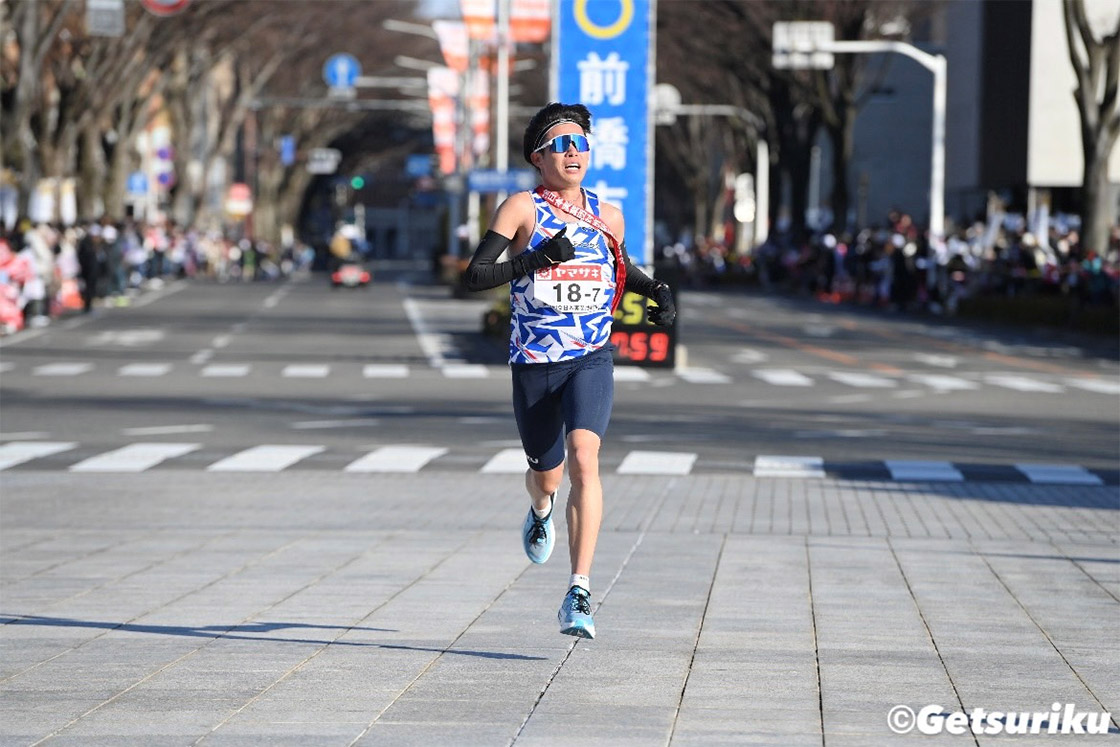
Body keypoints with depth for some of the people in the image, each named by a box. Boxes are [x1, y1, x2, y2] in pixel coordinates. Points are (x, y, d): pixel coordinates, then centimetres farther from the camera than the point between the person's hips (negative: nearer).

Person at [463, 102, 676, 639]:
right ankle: (541, 510, 56)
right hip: (534, 366, -1)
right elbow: (475, 276, -13)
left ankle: (579, 594, -27)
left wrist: (656, 292, 7)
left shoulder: (607, 216, 8)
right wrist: (537, 258, -25)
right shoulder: (522, 208, -4)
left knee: (583, 458, -24)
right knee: (547, 477, 14)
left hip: (591, 360, 1)